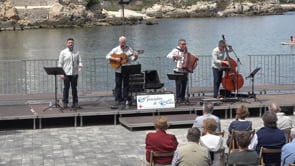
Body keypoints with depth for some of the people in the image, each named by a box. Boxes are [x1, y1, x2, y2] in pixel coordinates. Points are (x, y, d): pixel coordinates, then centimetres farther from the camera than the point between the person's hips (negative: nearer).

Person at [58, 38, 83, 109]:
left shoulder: (77, 52, 10)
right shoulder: (63, 52, 2)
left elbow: (79, 61, 9)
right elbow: (60, 63, 0)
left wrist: (80, 67, -13)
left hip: (74, 73, 3)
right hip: (66, 74, -2)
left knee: (74, 88, 7)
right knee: (66, 88, -2)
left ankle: (75, 103, 12)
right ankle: (65, 103, 5)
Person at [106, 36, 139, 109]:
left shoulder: (129, 49, 5)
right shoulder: (116, 49, 2)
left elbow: (132, 59, 4)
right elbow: (107, 56, -1)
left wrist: (135, 56, -18)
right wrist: (115, 59, -14)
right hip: (118, 70, -1)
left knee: (126, 85, 6)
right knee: (118, 85, -1)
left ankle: (126, 100, 14)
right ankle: (118, 101, 1)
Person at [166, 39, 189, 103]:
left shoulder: (185, 51, 15)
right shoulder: (176, 50, -2)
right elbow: (168, 55, -10)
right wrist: (174, 56, -26)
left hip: (185, 71, 6)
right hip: (178, 71, -6)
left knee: (184, 84, 7)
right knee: (178, 84, -9)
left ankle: (183, 98, 17)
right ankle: (178, 99, -7)